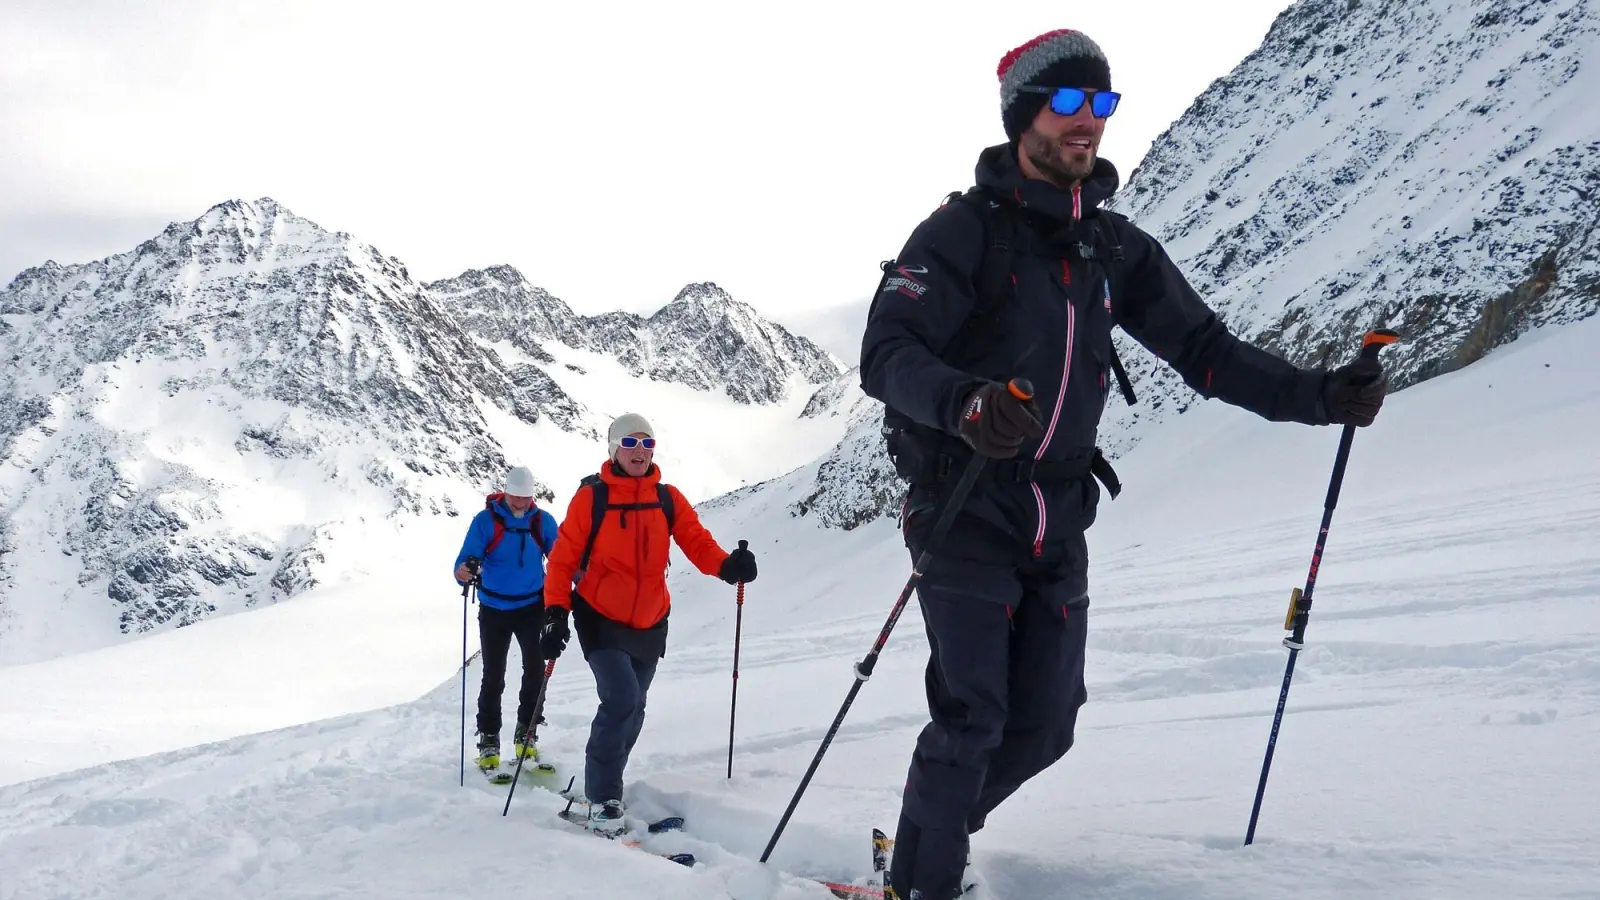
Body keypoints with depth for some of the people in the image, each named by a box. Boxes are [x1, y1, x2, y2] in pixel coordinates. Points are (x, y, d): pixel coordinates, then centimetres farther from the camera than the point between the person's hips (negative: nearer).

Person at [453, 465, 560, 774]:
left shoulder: (542, 521, -2)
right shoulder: (486, 520, -10)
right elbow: (468, 556, -16)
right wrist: (463, 572, -39)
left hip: (532, 607, 2)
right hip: (494, 610, -2)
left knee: (535, 671, 0)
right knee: (493, 677, 0)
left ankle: (525, 733, 19)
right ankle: (488, 740, 13)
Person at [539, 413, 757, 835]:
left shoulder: (668, 499, 2)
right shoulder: (591, 497, -8)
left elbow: (697, 542, -6)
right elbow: (564, 558, -7)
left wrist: (727, 566, -26)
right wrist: (556, 612, -15)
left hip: (650, 625, 5)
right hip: (600, 621, -5)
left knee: (632, 710, 13)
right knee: (622, 699, -19)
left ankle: (604, 783, 33)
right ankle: (602, 800, -7)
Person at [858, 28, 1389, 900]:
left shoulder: (1115, 248, 9)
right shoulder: (965, 230, -10)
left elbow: (1203, 349, 10)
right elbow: (886, 353, -20)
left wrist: (1319, 395, -4)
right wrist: (964, 402, -41)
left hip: (1058, 525, 6)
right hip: (965, 511, -6)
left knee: (1043, 727, 7)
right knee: (972, 716, -10)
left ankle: (930, 829, 31)